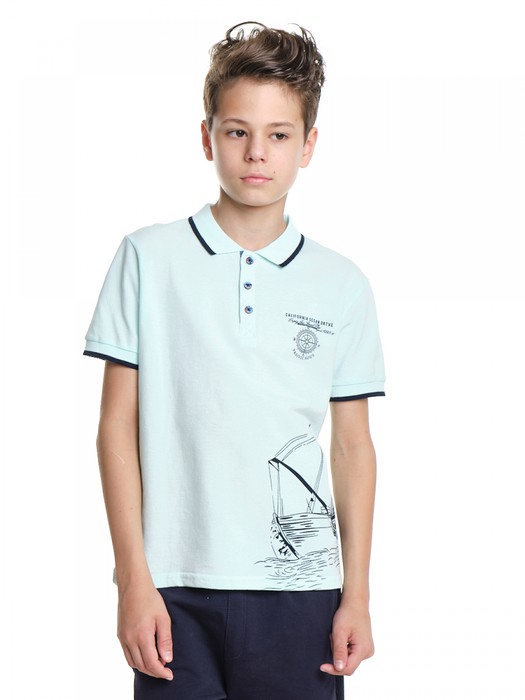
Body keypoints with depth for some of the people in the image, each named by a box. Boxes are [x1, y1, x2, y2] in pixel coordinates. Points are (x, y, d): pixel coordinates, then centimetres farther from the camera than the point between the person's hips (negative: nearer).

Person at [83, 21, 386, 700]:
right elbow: (118, 424, 1)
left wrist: (357, 594, 5)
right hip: (176, 586, -1)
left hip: (300, 584, 1)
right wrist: (134, 580, -4)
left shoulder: (343, 286, 6)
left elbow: (353, 446, 9)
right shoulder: (149, 259, 1)